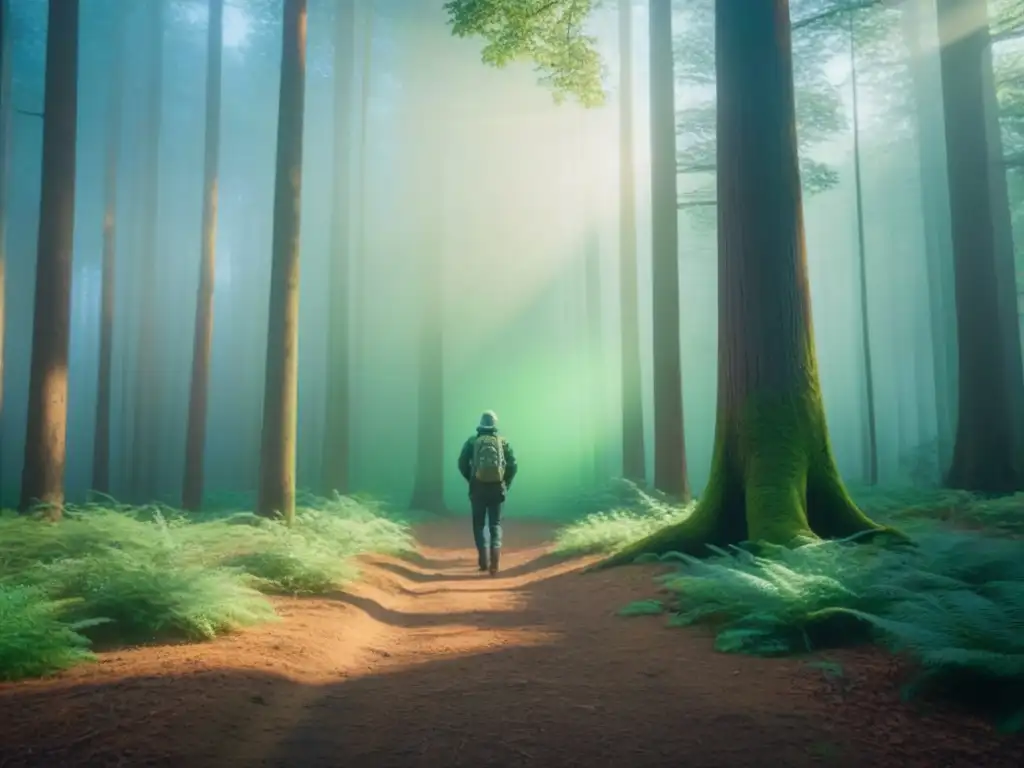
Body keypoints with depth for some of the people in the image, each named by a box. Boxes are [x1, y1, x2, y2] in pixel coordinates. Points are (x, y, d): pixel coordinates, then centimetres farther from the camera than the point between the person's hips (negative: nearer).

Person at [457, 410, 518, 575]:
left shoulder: (472, 441, 0)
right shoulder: (503, 442, 3)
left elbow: (462, 463, -3)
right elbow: (513, 465, -2)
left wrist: (471, 479, 11)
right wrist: (506, 484, 8)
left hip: (478, 488, -1)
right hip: (497, 488, 1)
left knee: (479, 524, 12)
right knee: (495, 524, 10)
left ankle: (484, 560, 6)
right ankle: (495, 552, -13)